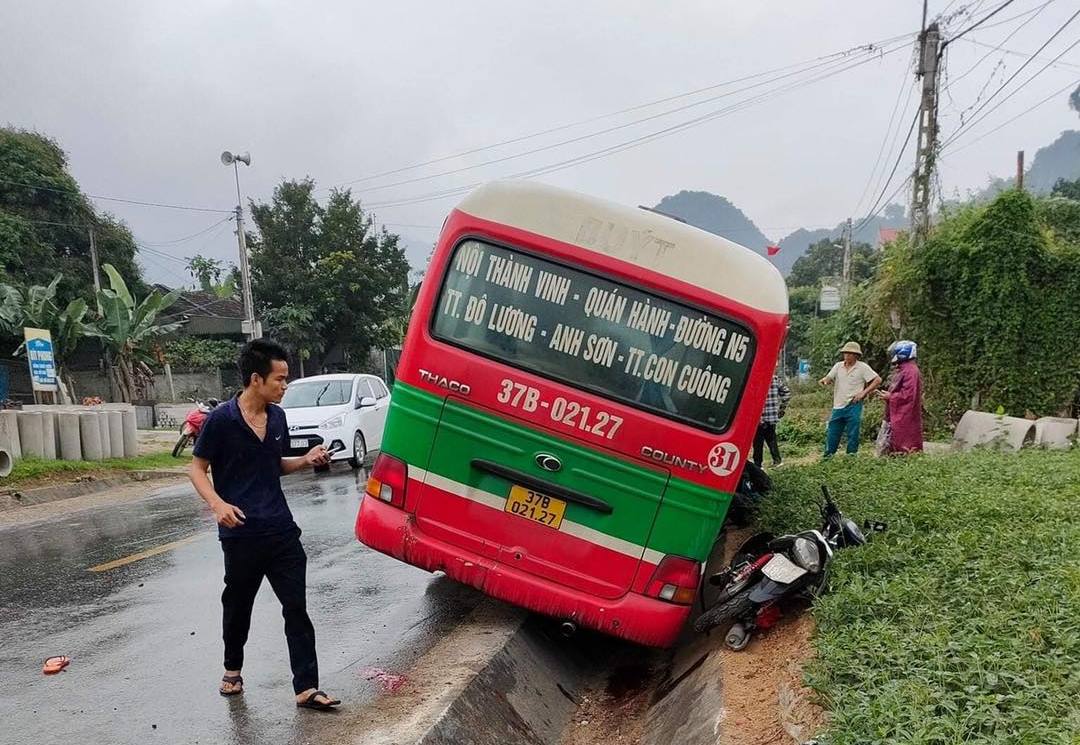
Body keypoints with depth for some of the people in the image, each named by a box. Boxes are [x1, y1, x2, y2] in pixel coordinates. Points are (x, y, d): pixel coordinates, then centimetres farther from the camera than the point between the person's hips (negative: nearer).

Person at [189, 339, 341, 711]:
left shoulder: (277, 417, 5)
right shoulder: (221, 419, -11)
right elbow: (197, 469, -4)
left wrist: (306, 460, 0)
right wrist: (217, 503, -21)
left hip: (281, 529, 4)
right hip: (241, 533, -4)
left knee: (296, 608, 0)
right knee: (238, 606, 16)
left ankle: (306, 689, 5)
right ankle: (232, 670, 41)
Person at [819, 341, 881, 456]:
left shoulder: (862, 367, -4)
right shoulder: (838, 366, 9)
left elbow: (878, 380, -5)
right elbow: (829, 378, 4)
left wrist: (864, 392, -12)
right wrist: (824, 381, -20)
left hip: (853, 406, -4)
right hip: (838, 406, 4)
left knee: (853, 434, 1)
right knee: (832, 433, 6)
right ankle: (827, 456, 15)